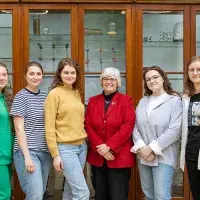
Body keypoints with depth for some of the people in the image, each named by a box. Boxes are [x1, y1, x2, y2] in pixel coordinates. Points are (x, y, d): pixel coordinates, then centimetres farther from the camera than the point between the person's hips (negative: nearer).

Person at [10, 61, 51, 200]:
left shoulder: (45, 96, 10)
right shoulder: (21, 96, -6)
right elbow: (19, 129, -11)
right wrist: (27, 156, -16)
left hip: (45, 152, 6)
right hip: (27, 151, -6)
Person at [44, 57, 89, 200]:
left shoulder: (77, 93, 10)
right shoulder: (54, 94, -9)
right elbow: (49, 127, -11)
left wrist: (84, 144, 10)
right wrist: (55, 154, -13)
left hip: (82, 146, 6)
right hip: (65, 148, -6)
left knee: (71, 188, 15)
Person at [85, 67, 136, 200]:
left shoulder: (126, 100, 0)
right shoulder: (93, 101, 10)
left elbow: (127, 127, -10)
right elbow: (88, 126, 2)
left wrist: (109, 146, -17)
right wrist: (100, 147, -11)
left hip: (120, 157, -3)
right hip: (97, 157, 4)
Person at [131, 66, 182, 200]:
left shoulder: (175, 100, -5)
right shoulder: (143, 101, 11)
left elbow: (174, 130, -14)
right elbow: (135, 127, 5)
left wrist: (152, 148, -15)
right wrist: (141, 147, -11)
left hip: (164, 156, -5)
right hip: (143, 156, 5)